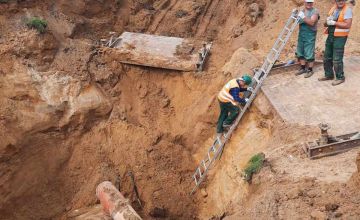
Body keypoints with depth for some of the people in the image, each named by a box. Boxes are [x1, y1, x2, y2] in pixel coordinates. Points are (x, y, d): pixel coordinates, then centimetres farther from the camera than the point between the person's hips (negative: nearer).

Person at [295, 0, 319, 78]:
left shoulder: (315, 11, -6)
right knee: (300, 52, 11)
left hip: (310, 34, -6)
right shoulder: (301, 11, 13)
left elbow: (312, 22, -18)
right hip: (301, 34, 6)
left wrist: (303, 17, -28)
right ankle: (303, 68, 23)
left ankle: (310, 70, 5)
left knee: (309, 54, -4)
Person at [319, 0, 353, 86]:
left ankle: (340, 78, 8)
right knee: (327, 57, 13)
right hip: (330, 36, 7)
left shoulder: (347, 10, -11)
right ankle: (329, 75, 26)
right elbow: (325, 24, 12)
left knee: (337, 59, -5)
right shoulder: (332, 9, 10)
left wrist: (334, 22, -20)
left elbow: (347, 25, -21)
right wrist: (328, 21, -11)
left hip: (340, 37, -7)